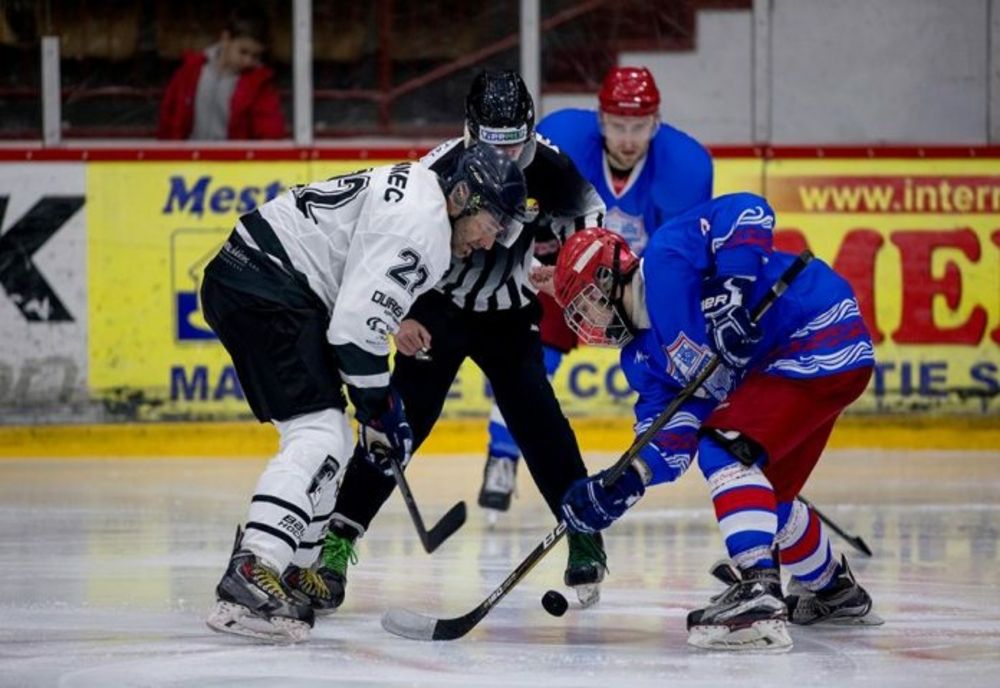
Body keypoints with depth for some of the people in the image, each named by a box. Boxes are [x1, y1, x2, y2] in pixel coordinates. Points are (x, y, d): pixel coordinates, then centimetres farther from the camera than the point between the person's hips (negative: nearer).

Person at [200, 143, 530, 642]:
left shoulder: (417, 190, 17)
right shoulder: (419, 223, -16)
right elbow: (357, 323, -20)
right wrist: (380, 411, -9)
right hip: (263, 287, -11)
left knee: (327, 434, 19)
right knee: (318, 433, -19)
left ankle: (291, 573, 27)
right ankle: (249, 575, -33)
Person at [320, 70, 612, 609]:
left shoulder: (550, 169, -17)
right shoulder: (440, 169, -26)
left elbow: (587, 217, 6)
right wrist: (397, 317, -22)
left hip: (509, 316, 2)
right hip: (437, 309, -2)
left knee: (535, 416, -12)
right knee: (405, 415, -12)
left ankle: (585, 537, -3)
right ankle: (339, 533, -7)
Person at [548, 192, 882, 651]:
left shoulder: (664, 260, -13)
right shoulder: (643, 356, 13)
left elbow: (745, 212, -24)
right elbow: (671, 437, 3)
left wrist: (733, 288, -33)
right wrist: (624, 485, -13)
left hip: (823, 340, -11)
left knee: (724, 449, -22)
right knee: (767, 493, 21)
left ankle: (756, 594, -30)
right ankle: (835, 591, 46)